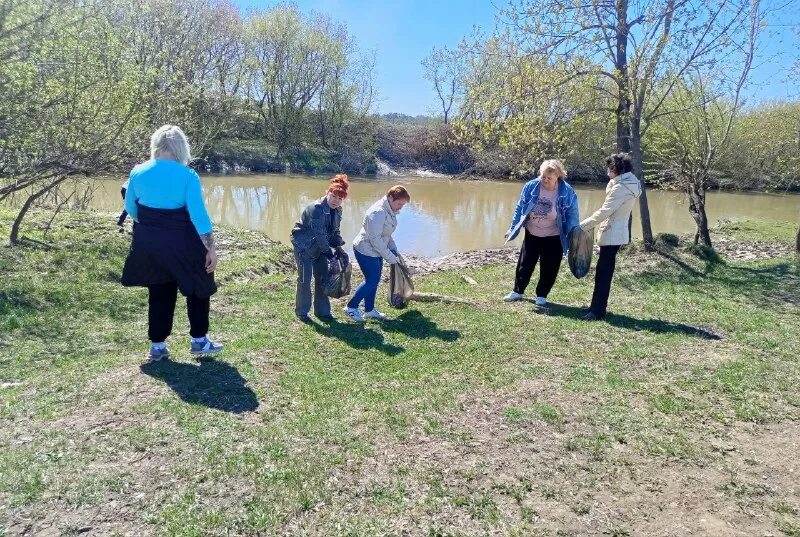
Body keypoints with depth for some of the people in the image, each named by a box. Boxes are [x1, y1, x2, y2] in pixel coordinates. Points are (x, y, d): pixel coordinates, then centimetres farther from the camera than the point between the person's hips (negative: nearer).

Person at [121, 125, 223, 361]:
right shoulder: (187, 176, -13)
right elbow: (199, 215, -17)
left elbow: (130, 209, 11)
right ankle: (199, 340, 20)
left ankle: (157, 345, 21)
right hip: (182, 245, -4)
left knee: (159, 293, 16)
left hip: (148, 244, 4)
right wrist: (210, 249, -12)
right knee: (199, 288, 15)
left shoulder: (138, 172, 0)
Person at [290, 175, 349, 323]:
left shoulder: (337, 210, -1)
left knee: (323, 278, 8)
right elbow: (319, 234, -27)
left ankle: (322, 311, 20)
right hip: (303, 245, -7)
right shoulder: (316, 208, -27)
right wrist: (329, 252, -23)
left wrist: (338, 247, -8)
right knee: (305, 279, -4)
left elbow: (335, 231, 7)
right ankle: (301, 311, 11)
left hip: (319, 247, 8)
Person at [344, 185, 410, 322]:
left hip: (376, 251, 10)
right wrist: (389, 257, -21)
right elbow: (375, 239, -27)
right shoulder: (378, 212, -26)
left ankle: (369, 310, 27)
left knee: (374, 280, 14)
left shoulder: (390, 211, 5)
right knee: (372, 281, -5)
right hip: (366, 251, -9)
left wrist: (394, 249, 5)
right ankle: (351, 307, 8)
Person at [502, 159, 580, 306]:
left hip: (553, 238, -2)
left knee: (549, 269, 7)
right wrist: (513, 228, 3)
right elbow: (520, 208, 1)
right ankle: (517, 291, 28)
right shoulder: (531, 186, -11)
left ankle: (541, 295, 24)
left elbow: (572, 216, -9)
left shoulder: (567, 192, -17)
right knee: (524, 264, 11)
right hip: (531, 235, 2)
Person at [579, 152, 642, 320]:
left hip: (612, 234, -11)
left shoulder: (621, 187, -18)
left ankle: (597, 311, -4)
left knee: (603, 273, -8)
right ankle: (598, 306, 24)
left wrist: (583, 226, -16)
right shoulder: (630, 183, 14)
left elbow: (604, 211, -20)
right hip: (616, 233, 11)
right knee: (604, 272, 15)